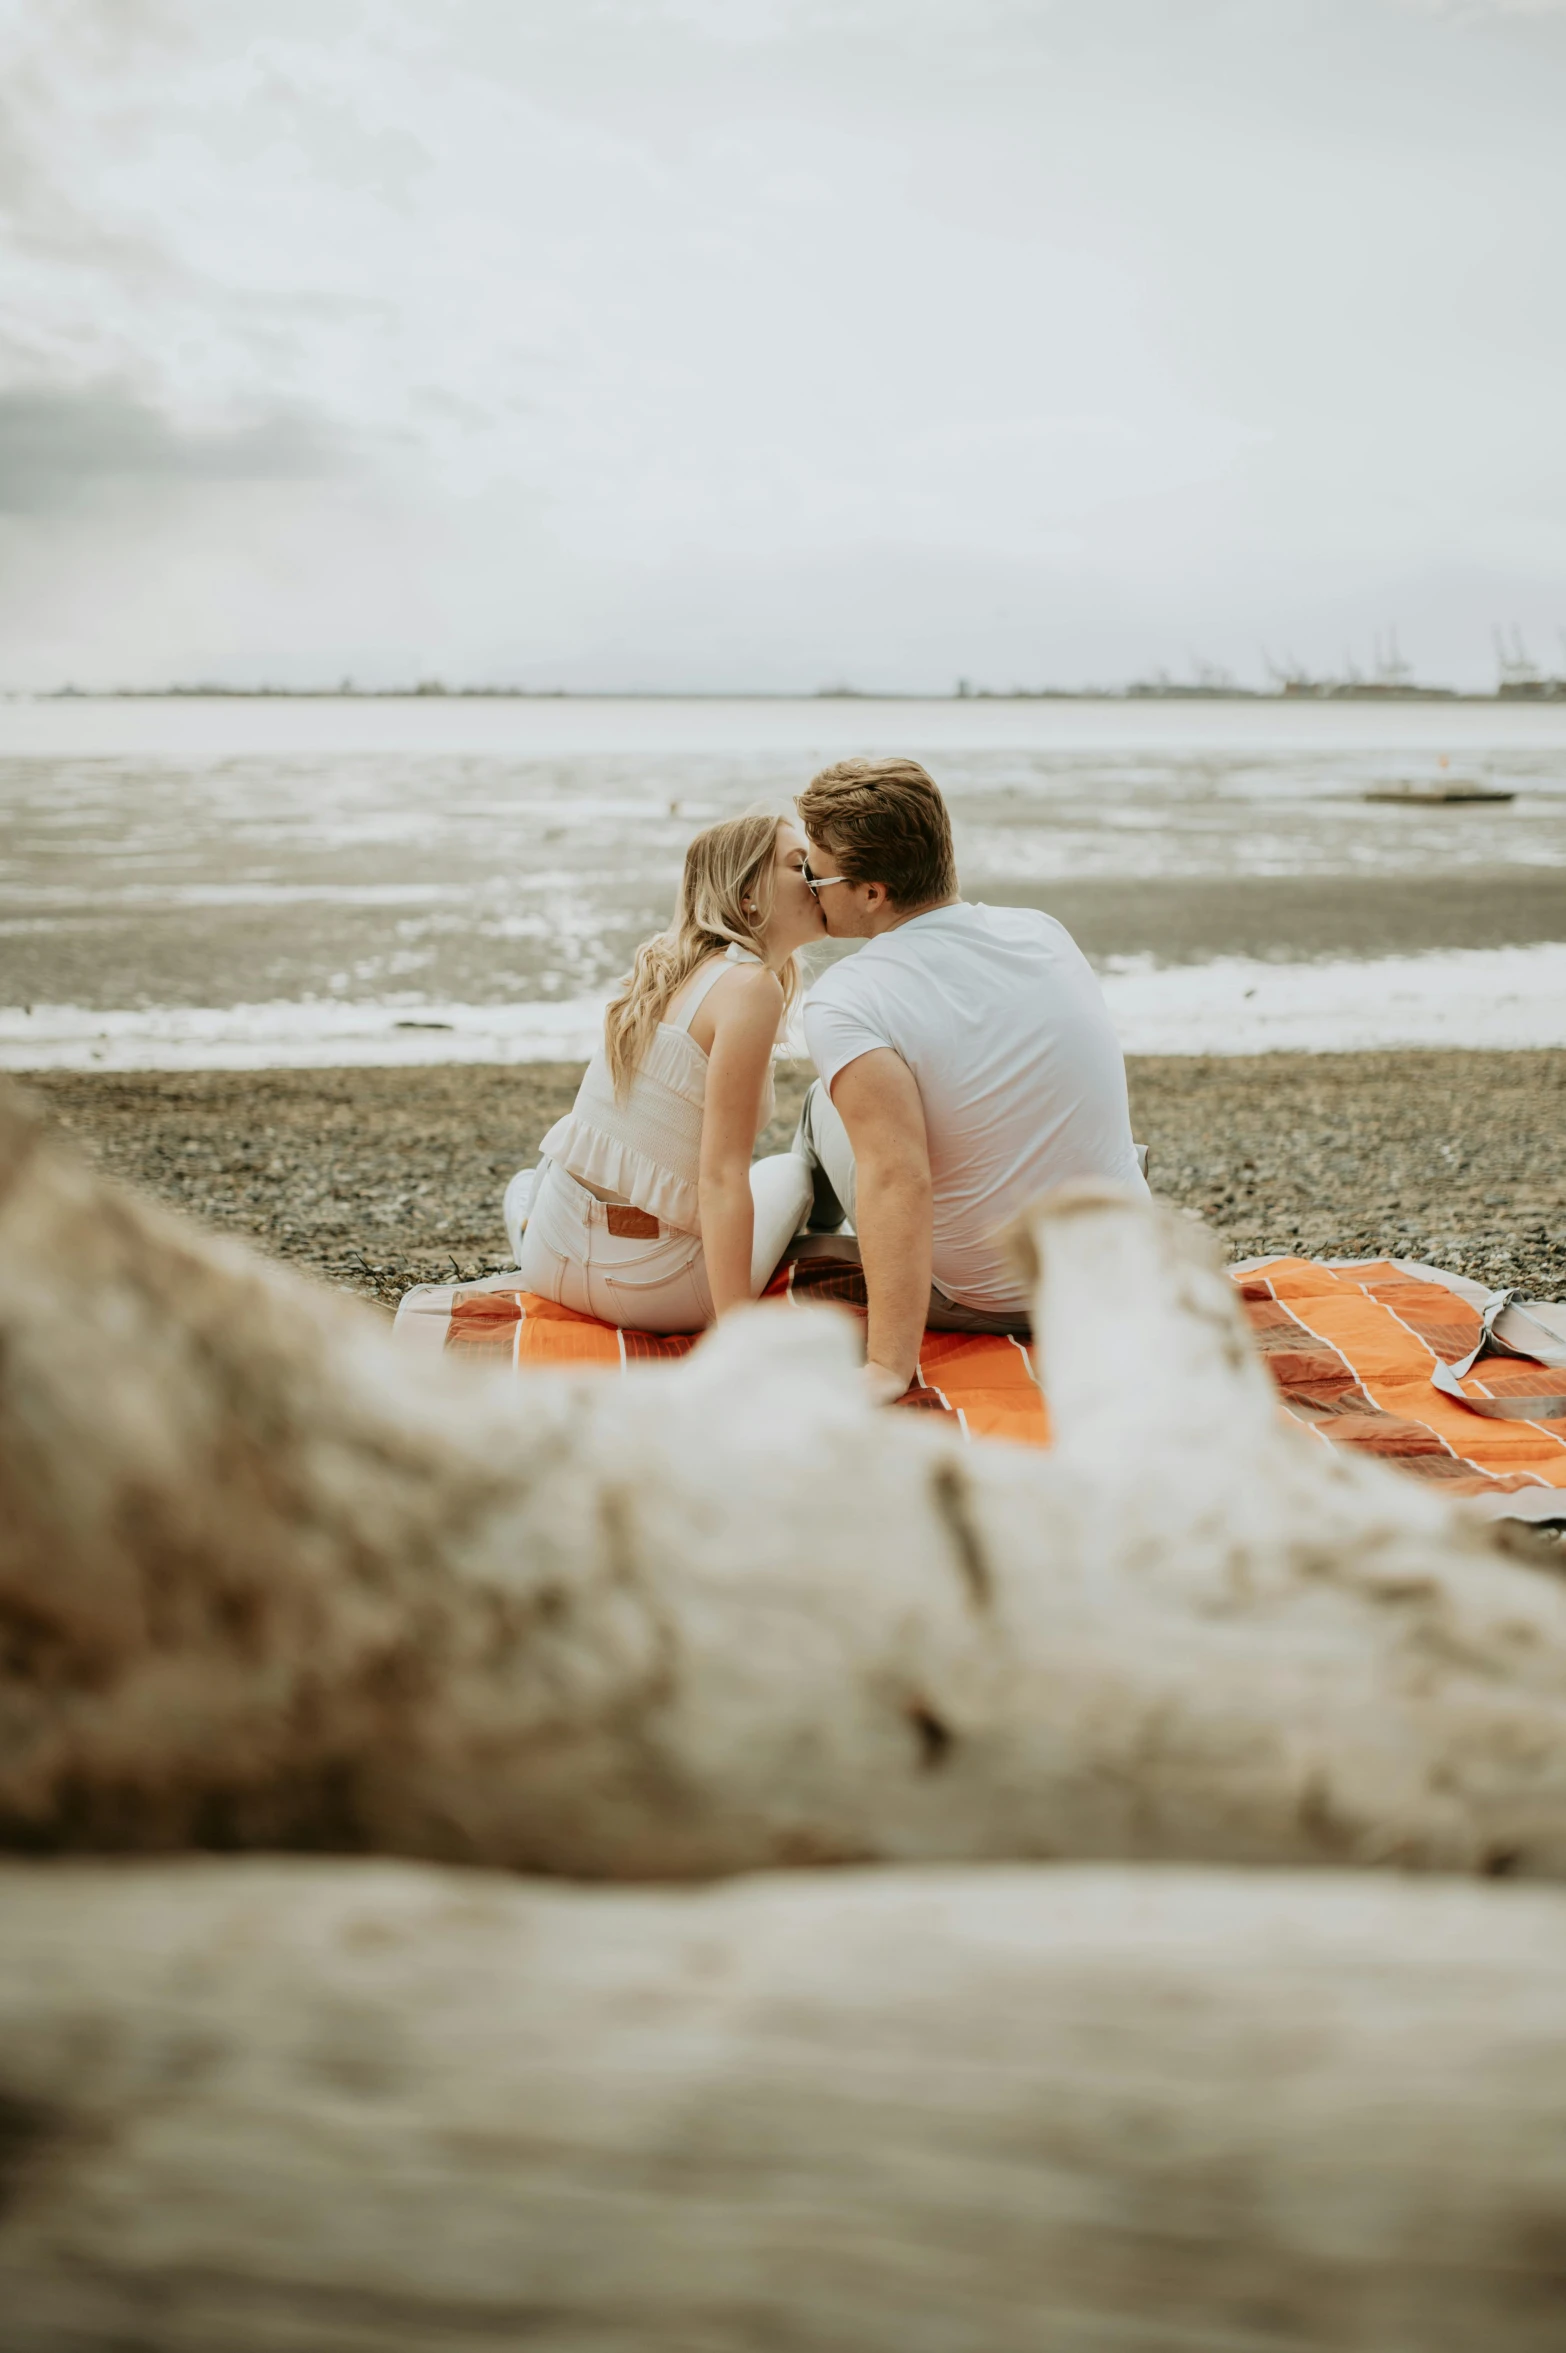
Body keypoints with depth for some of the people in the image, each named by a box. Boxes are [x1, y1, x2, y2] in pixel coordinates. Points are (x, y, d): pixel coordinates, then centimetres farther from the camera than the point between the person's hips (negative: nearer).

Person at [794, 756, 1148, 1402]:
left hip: (982, 1304, -5)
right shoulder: (1044, 930, -3)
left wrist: (888, 1367, -32)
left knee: (828, 1105, 14)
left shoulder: (842, 1003, -22)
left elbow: (897, 1178, -33)